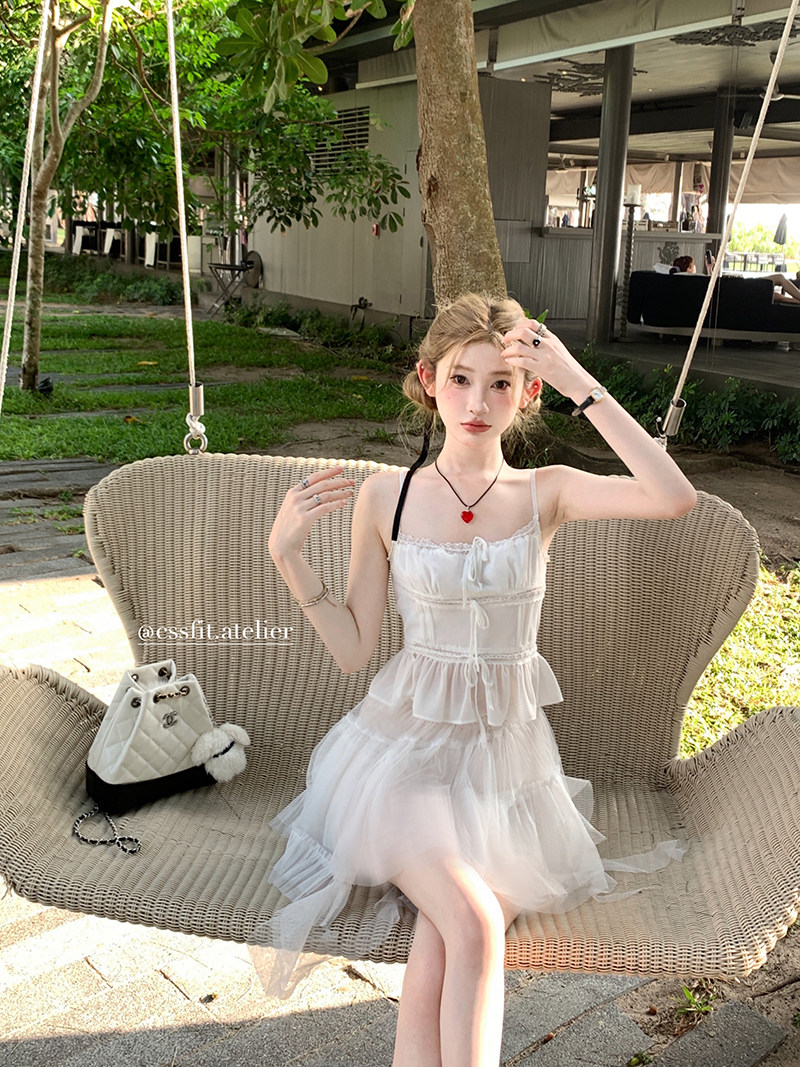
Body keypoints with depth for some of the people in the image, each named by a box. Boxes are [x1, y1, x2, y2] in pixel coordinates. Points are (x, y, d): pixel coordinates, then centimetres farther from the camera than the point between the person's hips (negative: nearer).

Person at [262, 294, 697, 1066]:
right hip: (409, 747, -1)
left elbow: (673, 498, -22)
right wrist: (287, 555, -10)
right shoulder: (384, 496, -3)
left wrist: (579, 383, -19)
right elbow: (352, 648, 2)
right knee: (474, 926, -23)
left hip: (506, 755, 1)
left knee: (439, 946, -19)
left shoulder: (546, 493, -3)